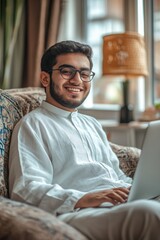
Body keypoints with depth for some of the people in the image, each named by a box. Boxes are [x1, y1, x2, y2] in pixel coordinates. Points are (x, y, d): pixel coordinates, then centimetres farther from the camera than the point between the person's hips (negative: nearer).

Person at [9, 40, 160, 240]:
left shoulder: (92, 124, 30)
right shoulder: (33, 124, 6)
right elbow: (26, 191, -8)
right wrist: (82, 199, -24)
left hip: (126, 204, 8)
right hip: (74, 214, -7)